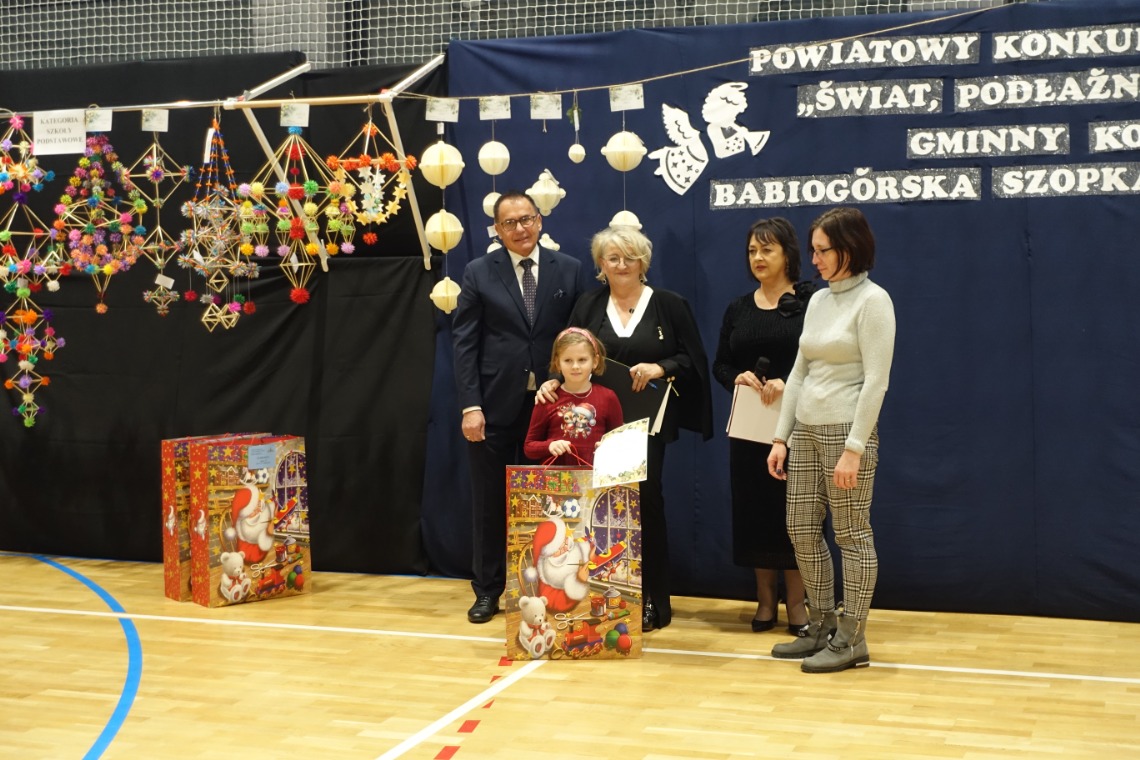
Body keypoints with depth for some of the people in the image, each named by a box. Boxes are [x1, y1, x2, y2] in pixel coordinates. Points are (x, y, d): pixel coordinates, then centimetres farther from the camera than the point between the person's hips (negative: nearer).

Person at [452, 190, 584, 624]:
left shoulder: (568, 270, 5)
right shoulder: (479, 273, 2)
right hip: (495, 404, 0)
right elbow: (464, 343, -2)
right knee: (490, 502, 7)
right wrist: (470, 405, -10)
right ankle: (488, 590, 19)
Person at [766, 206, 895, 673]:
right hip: (806, 429, 8)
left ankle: (851, 639, 8)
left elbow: (876, 380, -15)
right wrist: (781, 437, 10)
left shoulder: (872, 300, -10)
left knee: (851, 535, -1)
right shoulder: (818, 301, 12)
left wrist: (854, 449, -19)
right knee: (802, 530, 10)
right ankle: (822, 627, 23)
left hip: (848, 429, -8)